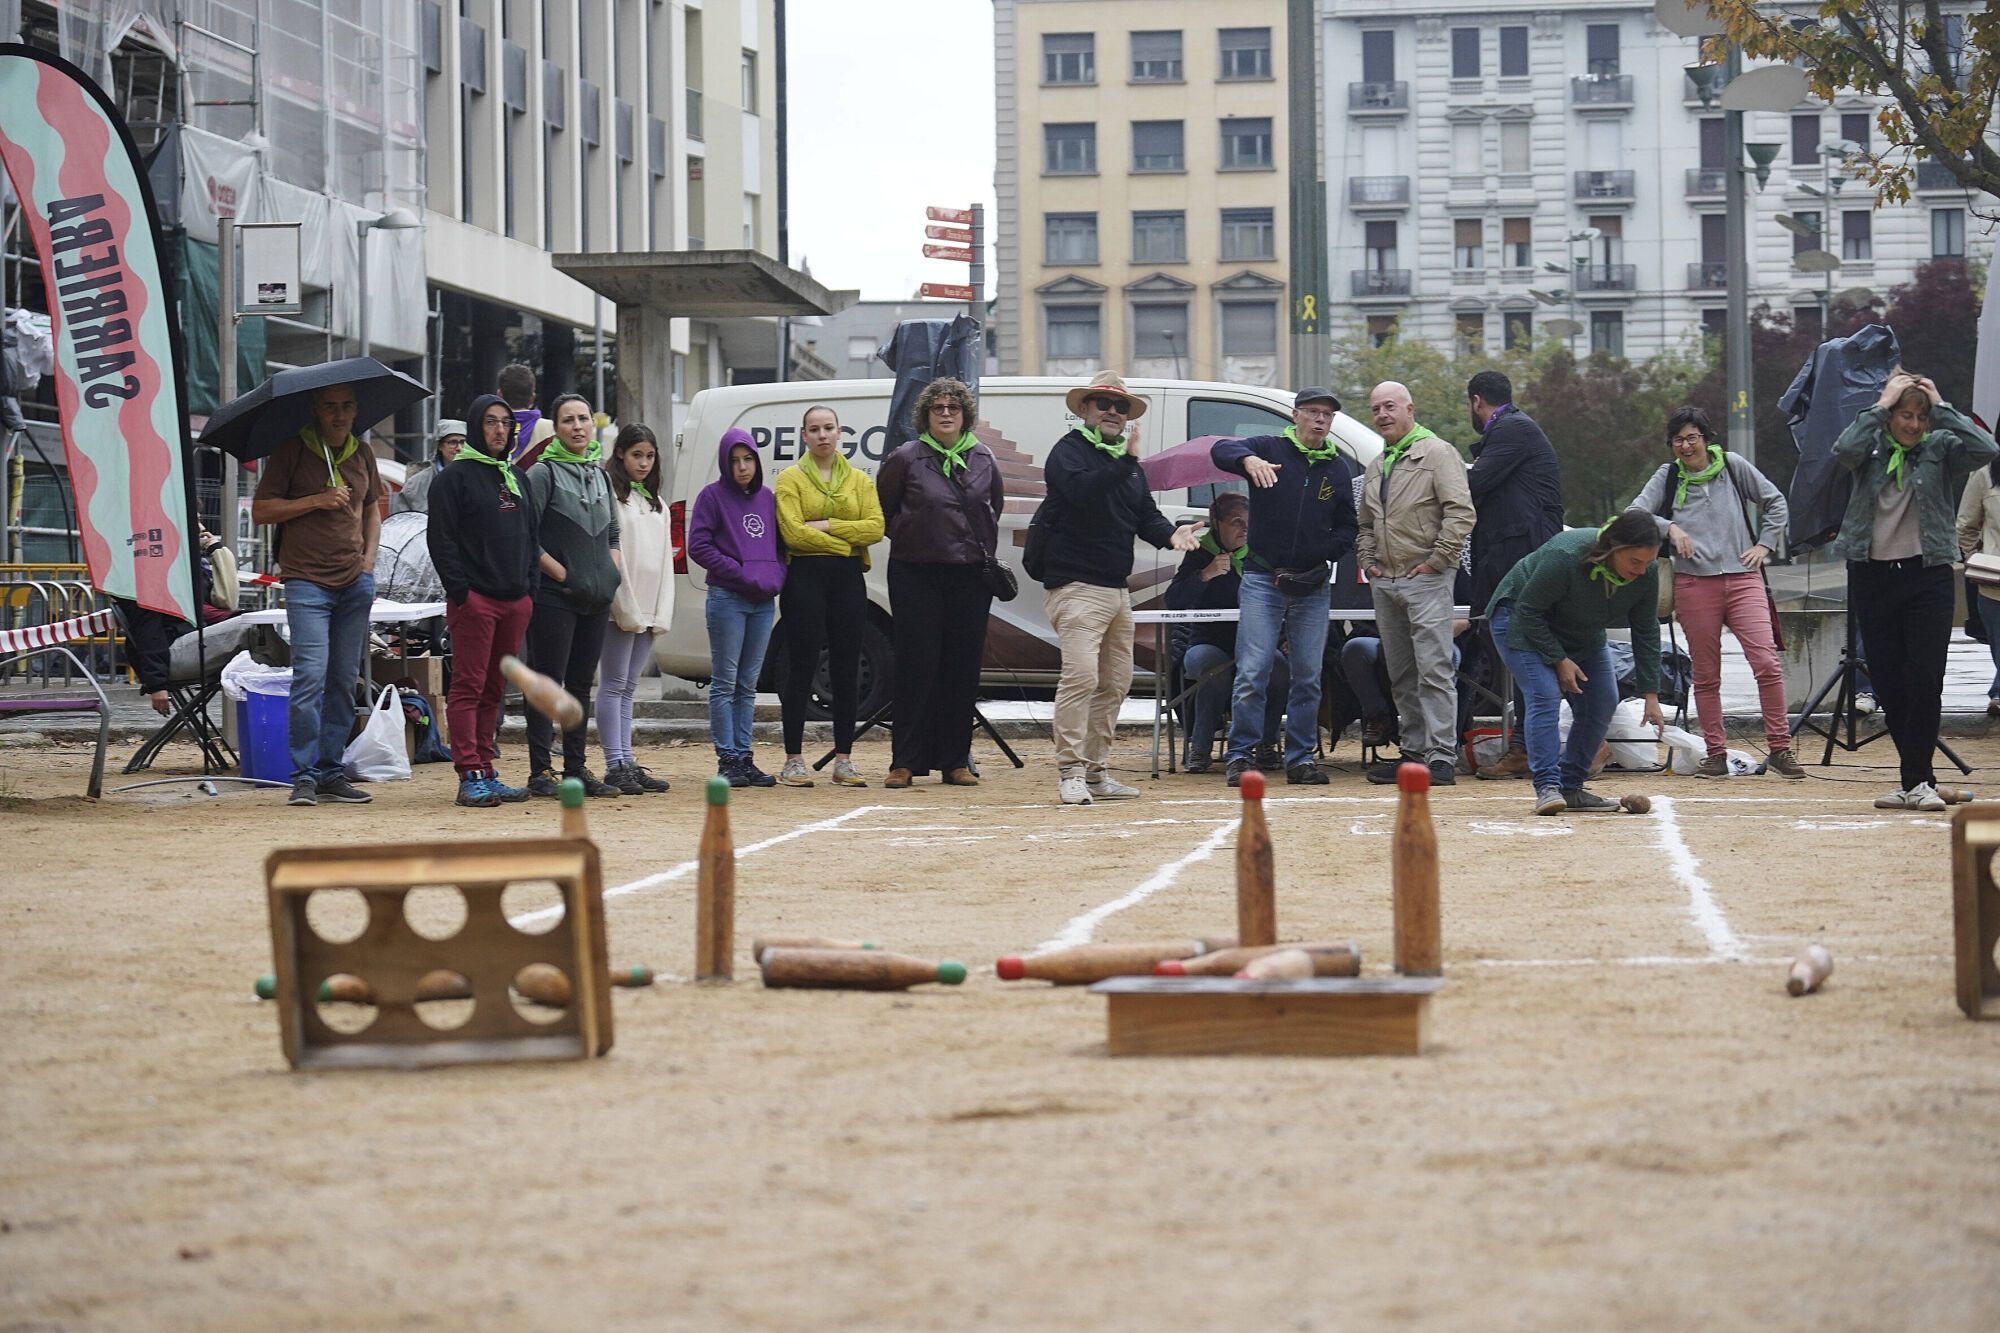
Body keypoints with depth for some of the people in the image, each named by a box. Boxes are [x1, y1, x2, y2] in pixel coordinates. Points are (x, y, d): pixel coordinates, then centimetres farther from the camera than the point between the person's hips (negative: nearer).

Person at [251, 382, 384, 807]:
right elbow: (260, 510, -4)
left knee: (344, 680, 4)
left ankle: (331, 772, 10)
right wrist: (316, 501, -13)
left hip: (355, 582, 5)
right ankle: (303, 776, -10)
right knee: (310, 674, -14)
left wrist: (369, 558, 14)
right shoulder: (291, 452, -1)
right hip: (307, 581, -5)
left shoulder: (362, 455, 14)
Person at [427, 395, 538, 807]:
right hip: (474, 599, -7)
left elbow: (532, 536, 22)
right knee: (468, 688, -7)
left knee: (495, 690, 9)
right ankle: (470, 776, -10)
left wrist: (530, 588, 10)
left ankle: (487, 771, 13)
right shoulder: (455, 477, -3)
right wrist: (460, 591, -15)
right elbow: (441, 539, -8)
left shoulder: (517, 478, 19)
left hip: (516, 601, 7)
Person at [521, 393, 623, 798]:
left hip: (596, 598, 7)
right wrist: (561, 573, -13)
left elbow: (612, 532, 23)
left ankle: (576, 768, 16)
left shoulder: (601, 476, 15)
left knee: (581, 684, 11)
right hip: (554, 596, -7)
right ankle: (540, 771, -6)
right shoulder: (543, 473, -6)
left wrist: (611, 573, 7)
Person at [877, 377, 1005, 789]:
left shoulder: (984, 460, 8)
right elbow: (883, 508, 9)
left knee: (963, 668, 4)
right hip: (916, 573, -3)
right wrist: (906, 535, 6)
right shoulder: (905, 458, -2)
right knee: (916, 667, -4)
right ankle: (905, 762, -1)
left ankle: (955, 761, 10)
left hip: (971, 576, 3)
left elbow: (995, 506, 24)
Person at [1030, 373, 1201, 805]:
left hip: (1117, 588, 9)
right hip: (1076, 585, -9)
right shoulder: (1070, 451, -6)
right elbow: (1081, 490, -26)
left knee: (1115, 683, 12)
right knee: (1081, 675, -19)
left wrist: (1170, 534, -4)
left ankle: (1096, 772, 18)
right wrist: (1126, 462, -34)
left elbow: (1146, 515, 17)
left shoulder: (1127, 461, 20)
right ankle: (1070, 773, -17)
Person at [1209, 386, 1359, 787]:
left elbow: (1346, 529, 14)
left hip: (1312, 586, 4)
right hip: (1263, 578, -4)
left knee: (1308, 676, 5)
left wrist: (1320, 557, -5)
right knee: (1252, 672, -8)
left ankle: (1300, 758, 12)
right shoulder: (1270, 450, -1)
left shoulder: (1338, 469, 11)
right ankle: (1240, 756, -4)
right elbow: (1221, 450, -17)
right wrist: (1248, 460, -40)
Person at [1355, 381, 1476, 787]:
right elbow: (1365, 523, 29)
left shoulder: (1437, 453, -4)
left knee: (1434, 670, -11)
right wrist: (1367, 560, 12)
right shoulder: (1375, 468, 19)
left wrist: (1436, 560, -14)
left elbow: (1461, 512, -13)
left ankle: (1441, 757, -13)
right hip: (1384, 583, 8)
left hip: (1425, 581, -8)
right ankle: (1414, 751, 15)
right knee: (1402, 675, 9)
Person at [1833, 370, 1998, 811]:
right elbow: (1843, 451, -17)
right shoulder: (1871, 447, 6)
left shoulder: (1940, 447, 4)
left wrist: (1943, 409, -10)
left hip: (1929, 577, -2)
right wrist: (1880, 407, -11)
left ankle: (1917, 781, -7)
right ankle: (1917, 779, 14)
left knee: (1925, 680, -10)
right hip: (1872, 576, 2)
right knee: (1888, 684, 4)